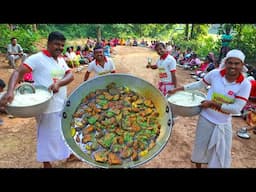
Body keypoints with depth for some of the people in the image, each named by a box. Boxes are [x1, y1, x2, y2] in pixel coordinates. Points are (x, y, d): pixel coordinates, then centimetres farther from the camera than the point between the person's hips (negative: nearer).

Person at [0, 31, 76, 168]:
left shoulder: (61, 60, 7)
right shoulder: (37, 58, -14)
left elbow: (70, 75, -3)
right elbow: (18, 72, -20)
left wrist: (58, 83, -24)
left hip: (62, 105, 7)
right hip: (47, 107, -7)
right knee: (47, 136, 8)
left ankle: (68, 153, 45)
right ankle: (47, 164, 29)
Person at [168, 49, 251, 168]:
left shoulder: (245, 84, -16)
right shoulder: (215, 74, -12)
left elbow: (236, 109, -19)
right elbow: (199, 84, 3)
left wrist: (213, 103, -20)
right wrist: (179, 89, 2)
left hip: (224, 124, -1)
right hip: (206, 119, 1)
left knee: (221, 155, 14)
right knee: (201, 147, 18)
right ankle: (198, 165, 46)